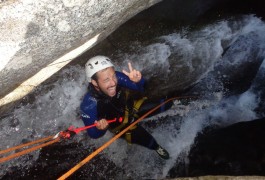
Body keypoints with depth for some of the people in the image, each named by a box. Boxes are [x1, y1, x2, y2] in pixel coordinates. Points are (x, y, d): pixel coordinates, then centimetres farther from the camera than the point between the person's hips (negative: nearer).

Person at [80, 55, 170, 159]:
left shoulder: (117, 77, -31)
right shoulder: (89, 105, -35)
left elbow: (141, 89, -16)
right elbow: (93, 134, -22)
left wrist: (138, 81, -38)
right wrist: (100, 128, -44)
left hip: (132, 107, 3)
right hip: (120, 125, -2)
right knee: (149, 141, -9)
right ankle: (156, 147, 26)